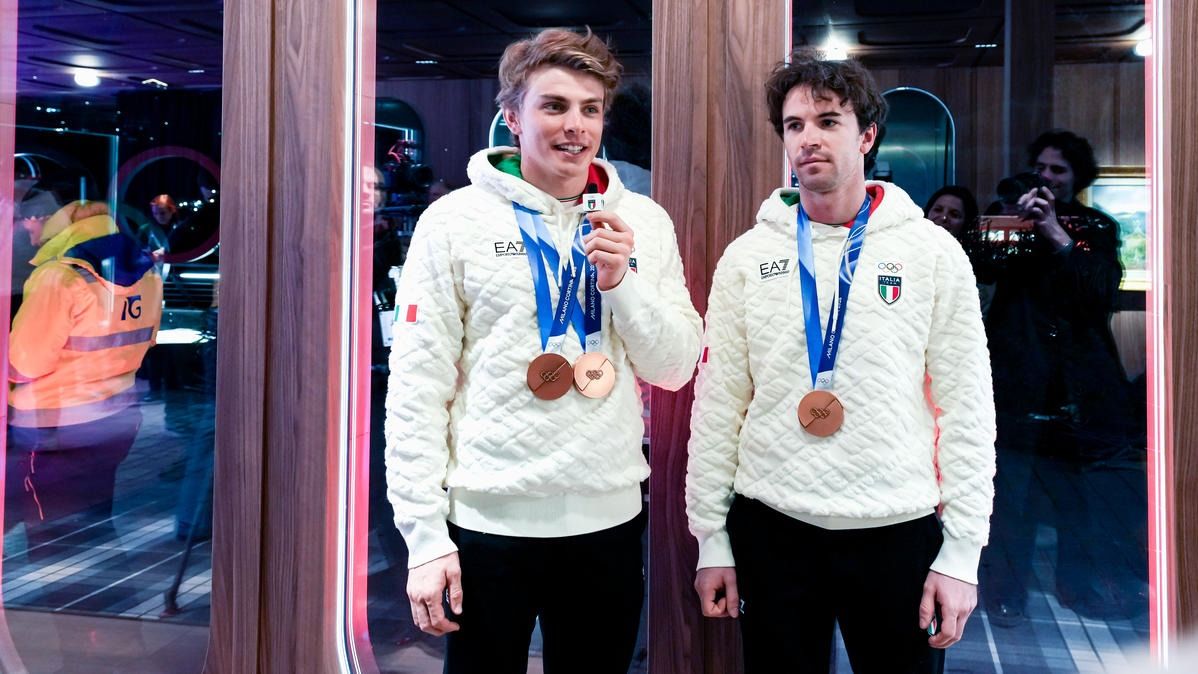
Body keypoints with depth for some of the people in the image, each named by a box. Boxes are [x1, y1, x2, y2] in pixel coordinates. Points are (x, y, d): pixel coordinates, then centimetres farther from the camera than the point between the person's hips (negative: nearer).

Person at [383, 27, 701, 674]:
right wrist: (424, 533, -10)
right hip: (488, 522, -3)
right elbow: (417, 387, -7)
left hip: (610, 518, 3)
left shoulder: (644, 222, 4)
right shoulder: (454, 221, -5)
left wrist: (620, 280, -12)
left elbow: (675, 369, 4)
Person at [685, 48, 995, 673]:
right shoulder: (747, 257, 3)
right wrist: (711, 537, 3)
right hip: (771, 528, 1)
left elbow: (967, 409, -1)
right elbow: (717, 406, 4)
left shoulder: (932, 251, -1)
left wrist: (962, 550, -5)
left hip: (899, 530, -1)